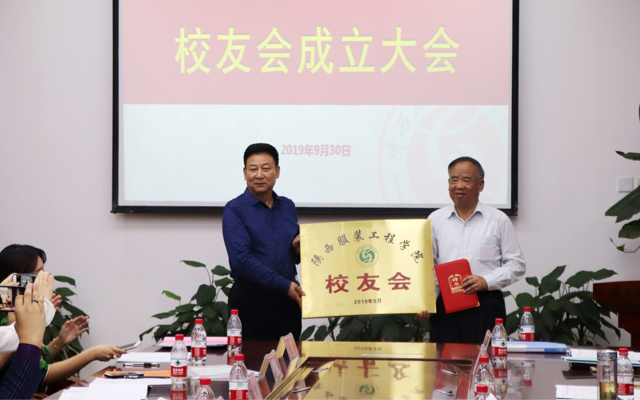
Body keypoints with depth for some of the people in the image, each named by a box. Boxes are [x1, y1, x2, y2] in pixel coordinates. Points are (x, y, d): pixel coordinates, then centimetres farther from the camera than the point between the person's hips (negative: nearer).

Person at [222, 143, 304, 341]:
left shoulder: (288, 207, 14)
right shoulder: (234, 210, -4)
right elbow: (242, 259, -15)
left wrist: (298, 250, -1)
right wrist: (284, 285, -17)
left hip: (288, 298, 5)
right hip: (251, 297, -5)